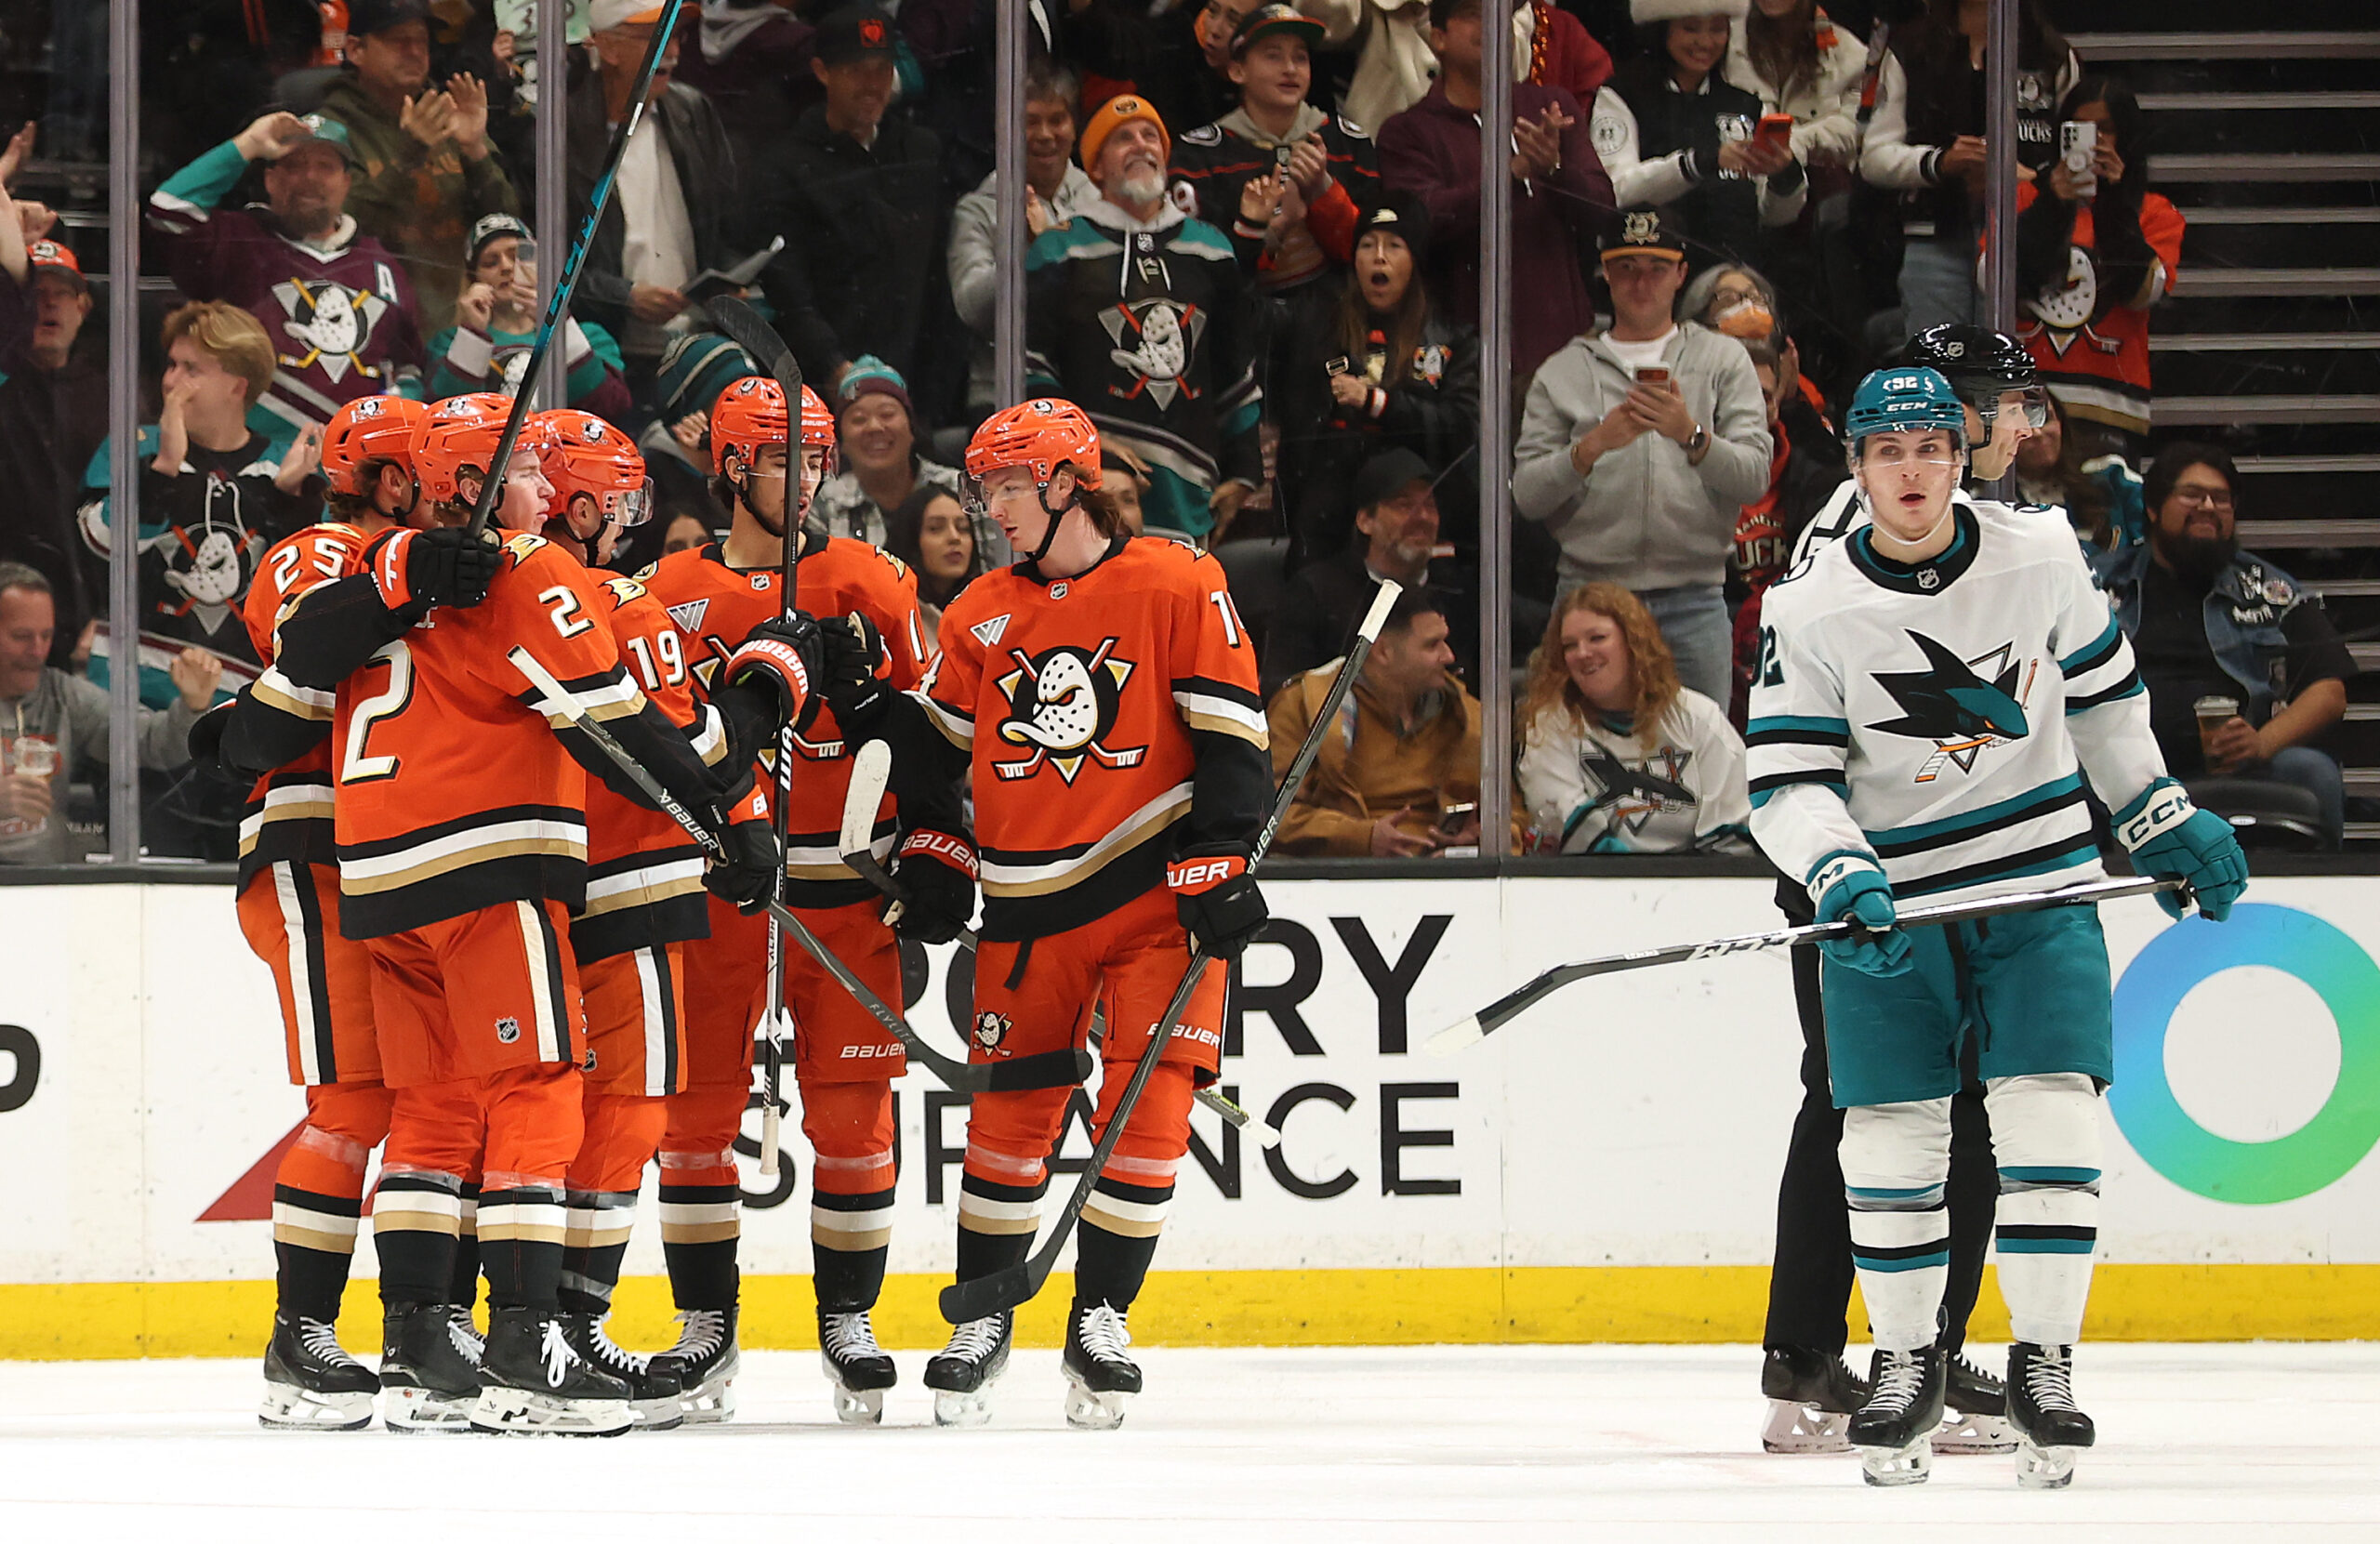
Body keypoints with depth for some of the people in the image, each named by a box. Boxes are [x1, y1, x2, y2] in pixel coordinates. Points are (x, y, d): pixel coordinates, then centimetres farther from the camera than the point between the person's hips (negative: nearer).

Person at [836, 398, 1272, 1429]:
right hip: (1030, 906, 4)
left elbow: (1230, 739, -5)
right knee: (1009, 1111, 2)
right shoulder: (983, 617, 10)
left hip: (1158, 889, -4)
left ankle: (1101, 1320, 0)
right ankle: (981, 1320, 15)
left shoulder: (1176, 588, -3)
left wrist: (1220, 865, -10)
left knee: (1148, 1103, -10)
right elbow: (936, 744, 18)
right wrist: (935, 849, 8)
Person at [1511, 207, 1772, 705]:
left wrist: (1691, 436, -16)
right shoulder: (1564, 372, 13)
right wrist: (1592, 447, -12)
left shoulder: (1723, 360, 13)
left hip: (1692, 601, 0)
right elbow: (1526, 496, 4)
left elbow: (1755, 477, 1)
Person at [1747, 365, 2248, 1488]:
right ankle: (1905, 1363, 19)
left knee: (2049, 1119, -9)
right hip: (1892, 898, 0)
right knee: (1889, 1135, 1)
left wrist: (2163, 824, 17)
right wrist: (1842, 879, -25)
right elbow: (1786, 782, -9)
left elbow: (2105, 697, 13)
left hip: (2039, 886, 0)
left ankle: (2043, 1363, 1)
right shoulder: (1812, 613, -9)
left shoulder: (2039, 559, -3)